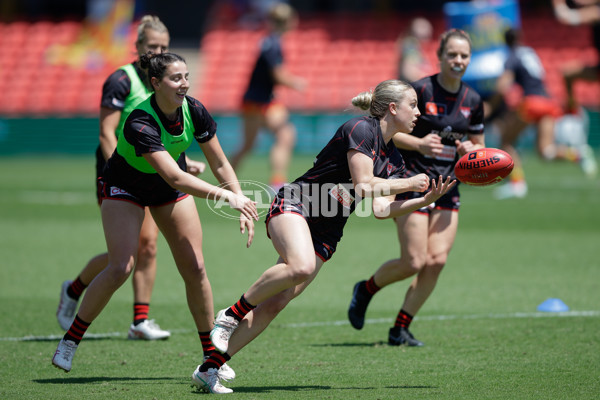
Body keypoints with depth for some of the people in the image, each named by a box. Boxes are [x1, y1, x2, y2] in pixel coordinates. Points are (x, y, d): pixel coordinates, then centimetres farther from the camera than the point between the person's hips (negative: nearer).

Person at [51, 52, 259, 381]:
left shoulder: (193, 111, -20)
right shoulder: (140, 124, -37)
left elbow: (220, 164, -9)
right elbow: (175, 178, -43)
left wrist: (242, 206, -18)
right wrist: (226, 196, -47)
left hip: (170, 192, 5)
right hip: (124, 188, -5)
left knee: (194, 268, -3)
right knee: (120, 268, -19)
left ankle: (211, 355, 8)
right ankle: (70, 340, -2)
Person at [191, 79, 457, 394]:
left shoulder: (393, 159, 16)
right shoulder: (361, 129, -9)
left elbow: (381, 209, 8)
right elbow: (363, 185, -17)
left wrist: (425, 200, -1)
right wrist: (409, 184, -6)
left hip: (325, 235, 8)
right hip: (295, 204, -7)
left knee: (275, 303, -7)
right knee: (300, 267, -38)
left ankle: (209, 369, -8)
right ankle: (233, 313, -17)